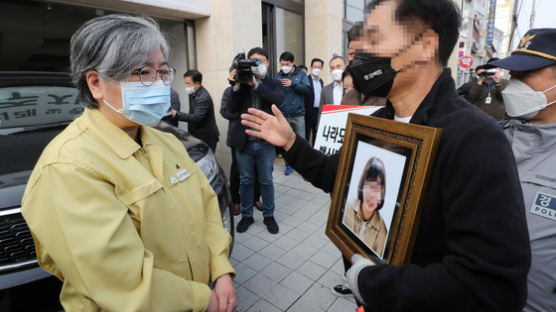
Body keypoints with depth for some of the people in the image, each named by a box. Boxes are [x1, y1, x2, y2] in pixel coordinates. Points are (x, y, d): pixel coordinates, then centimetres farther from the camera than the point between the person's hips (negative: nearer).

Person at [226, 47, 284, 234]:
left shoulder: (273, 84, 3)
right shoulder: (241, 83, 3)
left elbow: (278, 98, -20)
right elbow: (232, 111, -7)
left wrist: (256, 84, -24)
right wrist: (236, 86, -17)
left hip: (265, 143, -1)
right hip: (244, 142, 1)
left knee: (266, 181, 12)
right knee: (245, 181, 14)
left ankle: (269, 215, 31)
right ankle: (246, 215, 33)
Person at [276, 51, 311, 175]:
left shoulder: (301, 74, 5)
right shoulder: (278, 76, 6)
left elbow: (307, 90, -7)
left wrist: (293, 84, -14)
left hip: (298, 114, -1)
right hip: (283, 114, 2)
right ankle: (289, 164, 23)